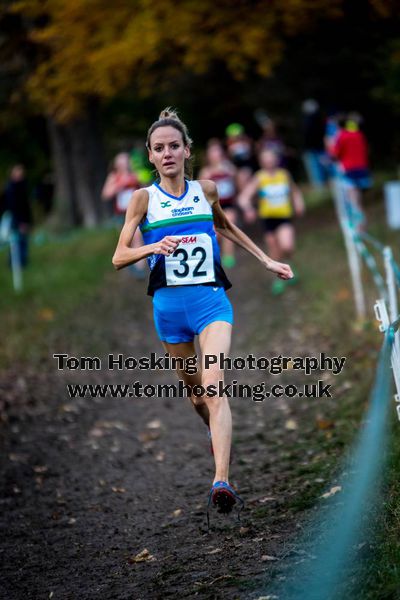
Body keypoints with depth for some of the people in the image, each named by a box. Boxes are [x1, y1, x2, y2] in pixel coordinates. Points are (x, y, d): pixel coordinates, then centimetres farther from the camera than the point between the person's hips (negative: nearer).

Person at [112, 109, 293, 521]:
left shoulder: (206, 190, 3)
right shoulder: (144, 198, -3)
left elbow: (226, 227, 24)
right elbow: (119, 258, -5)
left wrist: (266, 261, 24)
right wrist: (154, 247, -24)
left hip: (211, 299, -1)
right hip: (169, 304, 1)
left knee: (213, 384, -19)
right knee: (192, 385, 16)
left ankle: (221, 481, -28)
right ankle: (217, 433, 48)